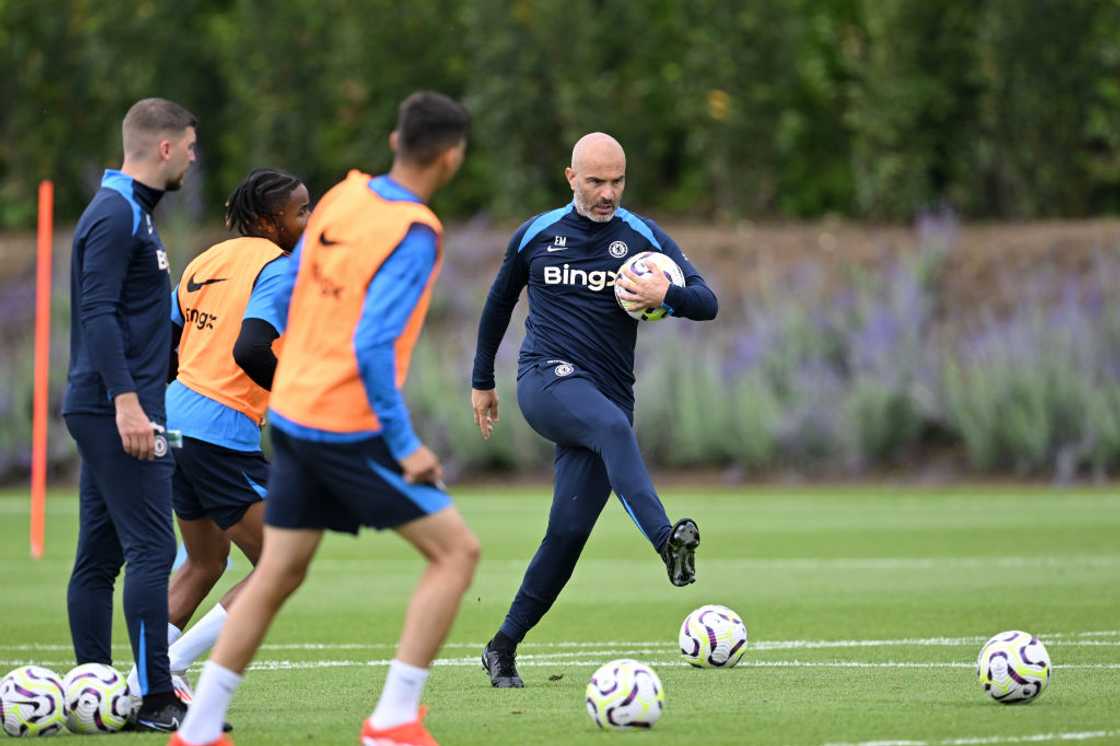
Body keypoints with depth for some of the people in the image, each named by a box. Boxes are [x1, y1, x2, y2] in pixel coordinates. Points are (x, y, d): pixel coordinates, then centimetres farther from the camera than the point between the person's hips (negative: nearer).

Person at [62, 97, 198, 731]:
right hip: (118, 413, -10)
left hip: (106, 415, 10)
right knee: (152, 550, -11)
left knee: (100, 556, 9)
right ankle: (157, 700, -13)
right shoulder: (116, 215, -12)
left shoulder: (131, 213, 19)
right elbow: (97, 313, -20)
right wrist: (126, 400, -25)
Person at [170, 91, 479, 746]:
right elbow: (373, 346, -23)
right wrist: (405, 447, -18)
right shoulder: (414, 234, -17)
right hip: (351, 430, -8)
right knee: (456, 550, 1)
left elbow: (280, 298, 14)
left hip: (292, 415, 8)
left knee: (278, 574, 15)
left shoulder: (341, 199, 6)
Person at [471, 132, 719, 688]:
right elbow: (498, 304, 23)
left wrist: (666, 295, -23)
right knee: (613, 425, -36)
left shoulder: (644, 238, 6)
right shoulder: (536, 235, 8)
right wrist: (481, 382, 26)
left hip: (607, 396, 2)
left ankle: (504, 647, 9)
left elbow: (706, 303, -2)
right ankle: (666, 541, -58)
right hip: (546, 381, -2)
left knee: (569, 532, -6)